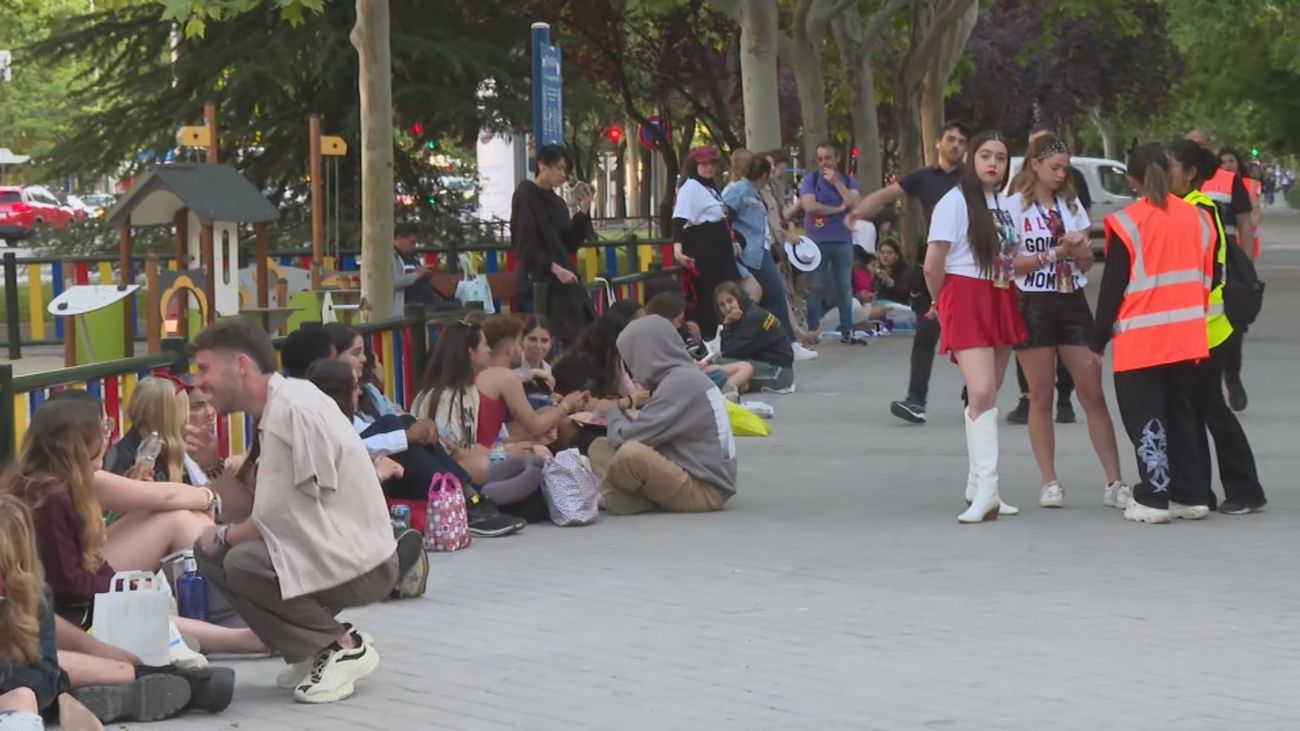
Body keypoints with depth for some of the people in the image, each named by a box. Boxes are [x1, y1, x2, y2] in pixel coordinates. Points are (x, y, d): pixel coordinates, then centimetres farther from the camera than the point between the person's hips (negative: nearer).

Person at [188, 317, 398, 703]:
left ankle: (342, 647, -8)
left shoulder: (292, 410, -20)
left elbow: (275, 520, -20)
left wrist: (223, 536, -2)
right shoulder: (279, 405, 8)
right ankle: (319, 647, 9)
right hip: (335, 551, 10)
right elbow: (275, 509, 6)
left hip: (362, 564, -10)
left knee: (241, 562, -25)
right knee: (210, 551, 3)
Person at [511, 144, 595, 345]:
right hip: (540, 280, -8)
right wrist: (554, 268, -22)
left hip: (566, 279, 8)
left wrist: (583, 213, 1)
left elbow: (570, 245, 12)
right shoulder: (524, 196, -6)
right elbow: (525, 243, -14)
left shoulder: (557, 202, 16)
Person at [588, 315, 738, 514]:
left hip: (706, 490, -10)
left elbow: (627, 438, -16)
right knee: (601, 448, 10)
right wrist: (620, 413, 13)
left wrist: (612, 414, 3)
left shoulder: (679, 384, -17)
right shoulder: (687, 378, 13)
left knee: (630, 453, -34)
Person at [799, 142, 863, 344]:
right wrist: (838, 209, -7)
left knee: (845, 288, 4)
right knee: (816, 288, -1)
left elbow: (855, 204, -9)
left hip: (843, 241, 2)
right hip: (817, 241, -2)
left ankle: (847, 331, 9)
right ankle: (812, 332, 3)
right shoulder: (810, 180, 1)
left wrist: (836, 182, -11)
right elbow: (809, 206, -13)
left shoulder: (848, 181, 8)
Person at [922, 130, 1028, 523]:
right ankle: (986, 492, -18)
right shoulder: (955, 201, -8)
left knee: (987, 396, 11)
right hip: (966, 300, -6)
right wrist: (940, 301, 5)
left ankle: (977, 487, 20)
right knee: (982, 393, -16)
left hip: (1002, 302, 6)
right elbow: (933, 264, -7)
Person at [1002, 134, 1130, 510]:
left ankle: (1114, 482, -1)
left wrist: (1081, 251, -9)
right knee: (1041, 397, 0)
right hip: (1034, 305, -4)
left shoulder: (1070, 204, 13)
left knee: (1093, 394, -1)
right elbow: (1011, 263, -10)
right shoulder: (1015, 206, -2)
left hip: (1072, 302, 4)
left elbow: (1087, 264, 14)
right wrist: (1056, 253, -17)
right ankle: (1050, 483, 7)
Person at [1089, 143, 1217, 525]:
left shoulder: (1127, 223, -9)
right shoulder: (1197, 218, 6)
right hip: (1187, 336, 5)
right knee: (1182, 413, 15)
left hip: (1141, 340, -5)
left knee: (1145, 417, 0)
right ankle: (1190, 495, 16)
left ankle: (1154, 498, -5)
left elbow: (1112, 287, -7)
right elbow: (1208, 277, 13)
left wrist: (1098, 340, 0)